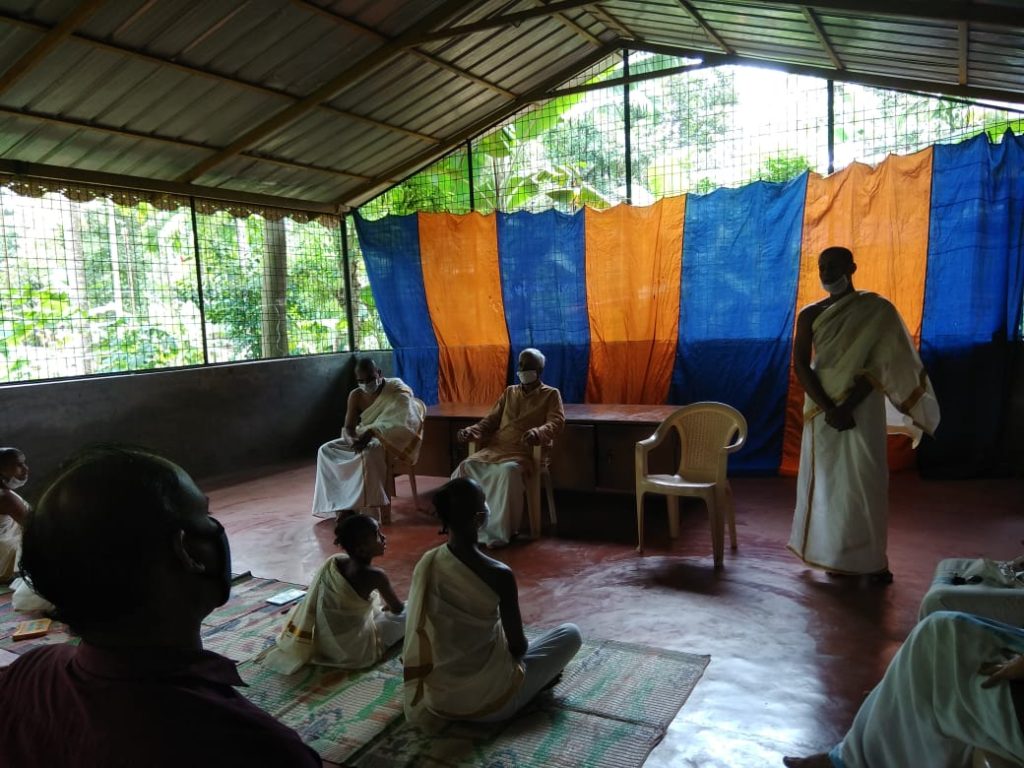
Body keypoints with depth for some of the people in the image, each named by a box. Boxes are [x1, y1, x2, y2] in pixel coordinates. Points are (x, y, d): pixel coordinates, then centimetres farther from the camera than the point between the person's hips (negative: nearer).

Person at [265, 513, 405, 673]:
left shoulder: (333, 563, -9)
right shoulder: (375, 576, -25)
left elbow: (311, 604, 4)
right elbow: (397, 609, -9)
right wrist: (388, 605, 15)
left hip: (323, 643, 6)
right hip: (355, 650, -6)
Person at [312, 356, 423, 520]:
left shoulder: (396, 389, -13)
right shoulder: (356, 395, 1)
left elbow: (400, 422, -28)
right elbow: (348, 428, -2)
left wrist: (372, 433, -38)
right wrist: (352, 440, -27)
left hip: (390, 441, -6)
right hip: (363, 438, 6)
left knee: (368, 453, -38)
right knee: (326, 450, -10)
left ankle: (356, 505, -30)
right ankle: (340, 504, -15)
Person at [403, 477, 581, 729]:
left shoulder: (426, 564, -8)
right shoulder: (498, 574, -25)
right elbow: (518, 646, -12)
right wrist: (520, 646, 13)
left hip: (437, 699, 6)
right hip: (489, 703, -6)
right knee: (570, 634, 12)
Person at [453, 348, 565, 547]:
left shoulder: (551, 394, 9)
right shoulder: (509, 392, 24)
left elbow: (556, 422, -6)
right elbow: (492, 419, 22)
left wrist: (537, 433, -29)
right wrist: (472, 431, 2)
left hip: (524, 452, -5)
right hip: (497, 448, 5)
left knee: (508, 471, -39)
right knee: (465, 468, -22)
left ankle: (499, 532, -29)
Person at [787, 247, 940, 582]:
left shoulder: (878, 310, -2)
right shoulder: (810, 314, 4)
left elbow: (880, 365, -10)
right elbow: (800, 365, -3)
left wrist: (847, 406, -19)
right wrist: (829, 409, -13)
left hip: (862, 407, -2)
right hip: (822, 406, 3)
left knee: (865, 482, 0)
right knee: (826, 481, 6)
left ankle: (871, 558, 11)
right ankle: (835, 555, 17)